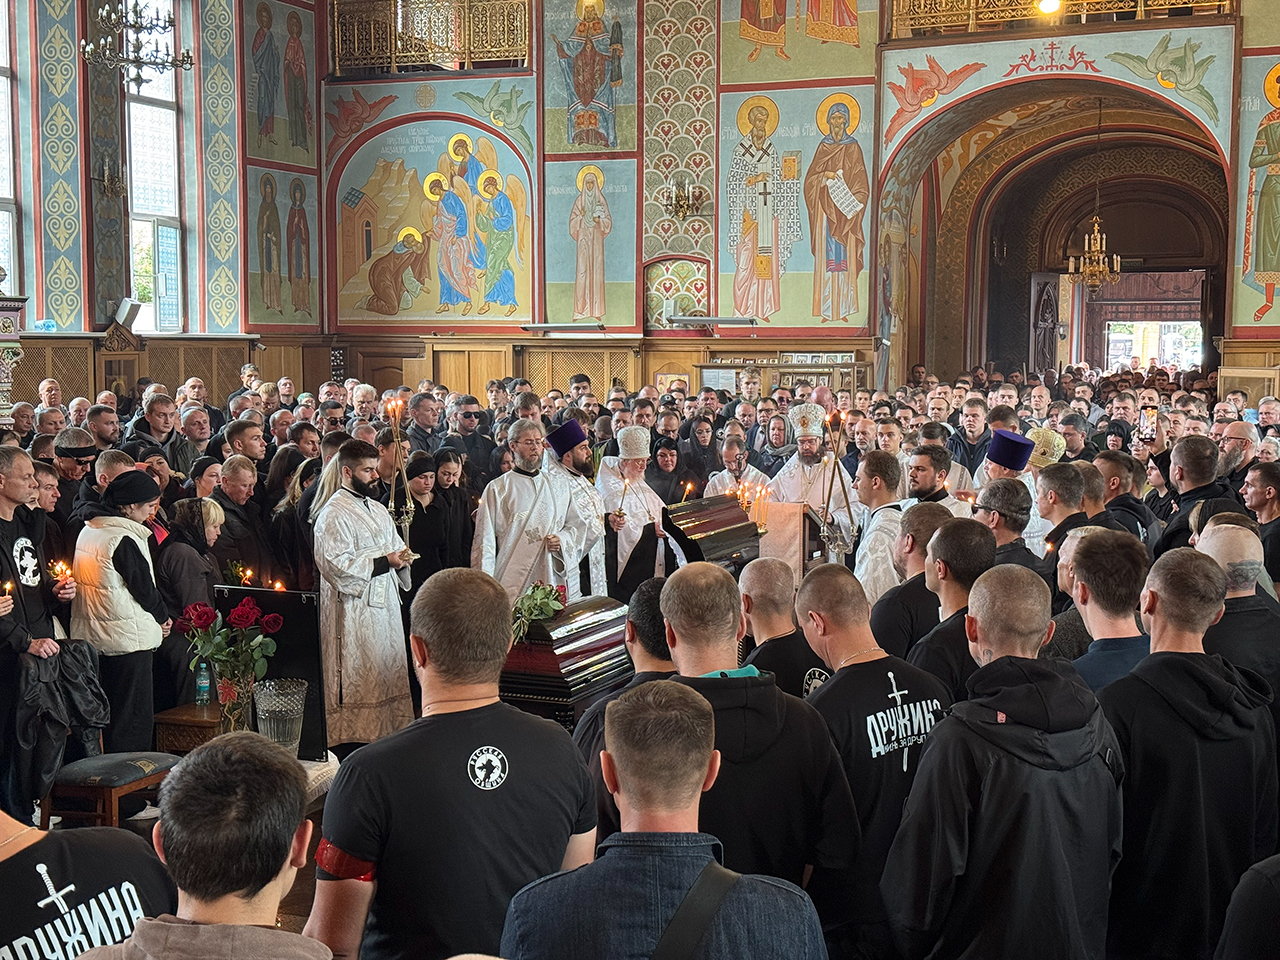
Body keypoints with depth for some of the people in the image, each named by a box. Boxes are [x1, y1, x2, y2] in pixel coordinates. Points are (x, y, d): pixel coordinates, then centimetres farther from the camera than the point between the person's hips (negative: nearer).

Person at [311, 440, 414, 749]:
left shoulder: (378, 510, 18)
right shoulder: (333, 514, -10)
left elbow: (395, 549, 28)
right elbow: (336, 565, -19)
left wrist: (401, 559, 3)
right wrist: (383, 562, -19)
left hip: (385, 606, 9)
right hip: (353, 611, -9)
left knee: (388, 675, 10)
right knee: (357, 683, -6)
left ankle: (388, 734, 17)